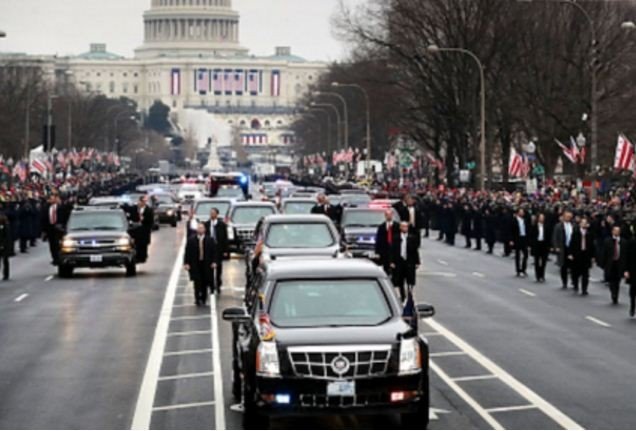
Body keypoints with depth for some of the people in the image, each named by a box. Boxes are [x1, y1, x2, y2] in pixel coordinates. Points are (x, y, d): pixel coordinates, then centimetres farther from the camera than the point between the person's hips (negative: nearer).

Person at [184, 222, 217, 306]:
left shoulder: (210, 240, 3)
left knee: (205, 283, 6)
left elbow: (214, 252, 4)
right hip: (195, 265, -1)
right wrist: (186, 263, -7)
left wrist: (214, 262, -6)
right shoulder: (191, 240, 1)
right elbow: (187, 252, 0)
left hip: (206, 265, 1)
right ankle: (198, 300, -2)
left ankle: (203, 299, 16)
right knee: (197, 283, -6)